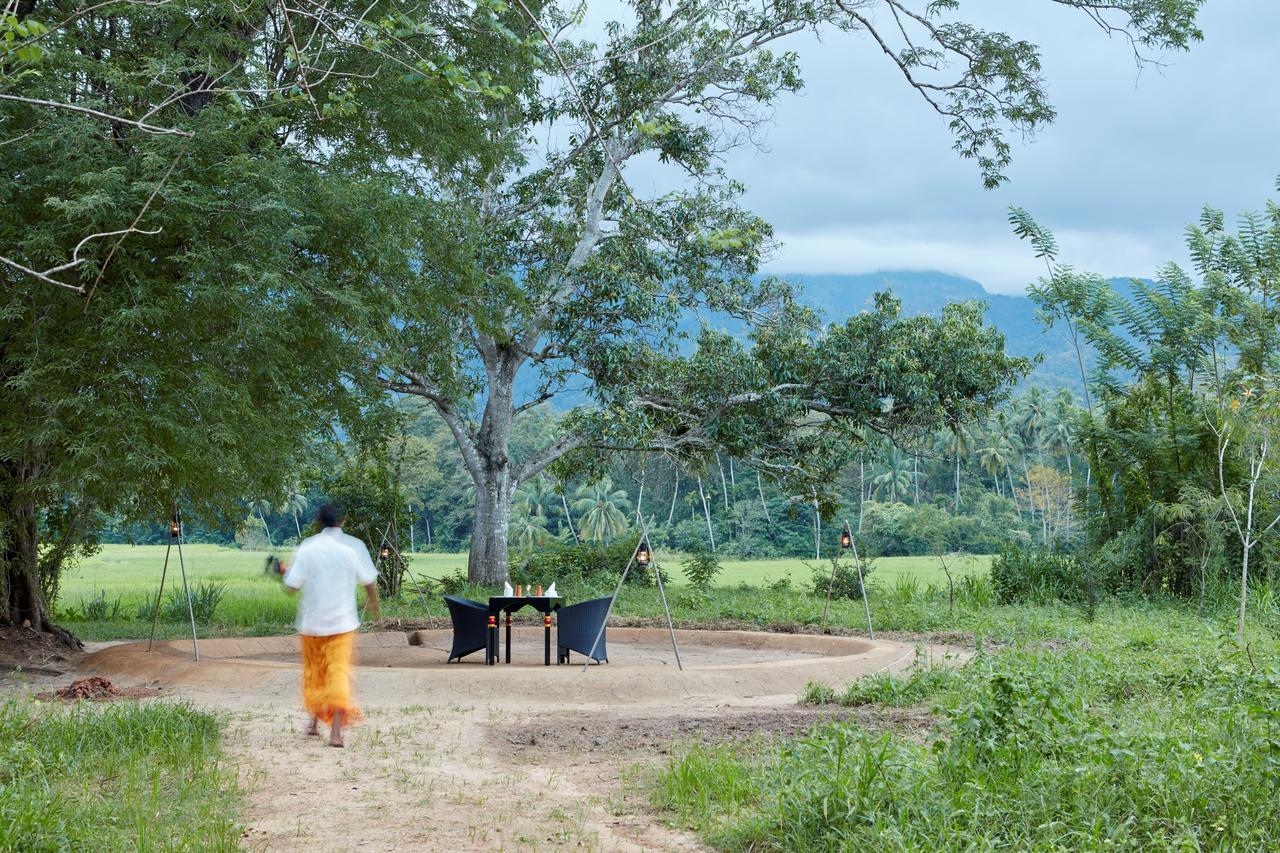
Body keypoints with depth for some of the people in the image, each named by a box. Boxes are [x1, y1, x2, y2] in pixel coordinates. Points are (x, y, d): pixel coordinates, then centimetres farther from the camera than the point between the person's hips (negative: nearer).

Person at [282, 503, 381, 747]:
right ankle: (335, 730, -15)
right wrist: (374, 607, 21)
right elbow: (369, 581, 3)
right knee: (339, 672, -3)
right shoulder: (354, 546, -4)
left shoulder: (307, 546, -5)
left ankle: (314, 722, 28)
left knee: (313, 670, 19)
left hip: (311, 621, 1)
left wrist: (287, 571, 16)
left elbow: (292, 585, -6)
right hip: (342, 621, -1)